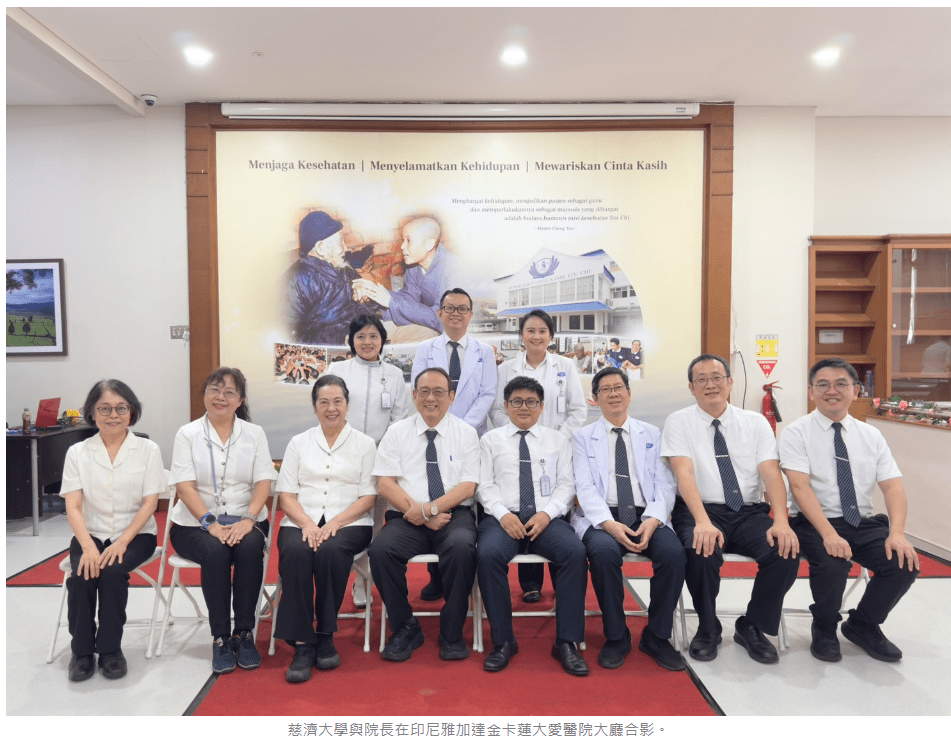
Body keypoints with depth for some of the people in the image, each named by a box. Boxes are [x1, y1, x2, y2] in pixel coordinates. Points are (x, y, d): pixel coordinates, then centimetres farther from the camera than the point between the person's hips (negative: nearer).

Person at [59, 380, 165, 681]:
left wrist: (122, 542, -19)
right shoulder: (77, 452, 2)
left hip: (135, 534, -2)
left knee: (111, 572, -28)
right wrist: (88, 546, -21)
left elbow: (149, 503, -7)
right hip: (90, 533, 2)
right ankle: (82, 650, -2)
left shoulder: (148, 450, -2)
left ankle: (110, 649, -7)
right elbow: (73, 506, -5)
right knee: (81, 576, -26)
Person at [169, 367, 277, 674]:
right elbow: (185, 487, -6)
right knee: (216, 551, -32)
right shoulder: (188, 434, 3)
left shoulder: (254, 433, 8)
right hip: (197, 523, -1)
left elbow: (263, 483, -1)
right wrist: (211, 523, -20)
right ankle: (220, 637, -16)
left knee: (250, 547, -31)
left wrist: (248, 519, -18)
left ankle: (243, 633, -16)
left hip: (244, 521, 1)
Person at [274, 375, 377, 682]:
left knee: (330, 550, -34)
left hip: (349, 522, -1)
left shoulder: (364, 443, 10)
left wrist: (334, 523, -13)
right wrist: (307, 523, -12)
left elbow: (368, 497, 3)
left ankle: (325, 636, -16)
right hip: (302, 521, 2)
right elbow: (286, 495, 8)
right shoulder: (298, 443, 16)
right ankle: (302, 644, -24)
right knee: (295, 552, -32)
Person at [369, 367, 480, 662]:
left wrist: (428, 509, -15)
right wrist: (421, 513, -12)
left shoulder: (465, 433, 8)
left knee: (462, 547, -33)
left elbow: (467, 486, -1)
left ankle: (451, 634, -11)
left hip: (454, 516, -1)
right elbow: (386, 485, 1)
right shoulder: (397, 432, 10)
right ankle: (405, 628, -5)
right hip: (406, 518, 1)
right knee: (381, 549, -29)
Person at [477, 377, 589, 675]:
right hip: (503, 517, -1)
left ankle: (566, 642, -18)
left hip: (546, 518, 1)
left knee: (575, 552, -29)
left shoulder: (557, 440, 18)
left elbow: (566, 484, 10)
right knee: (488, 554, -33)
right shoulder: (491, 439, 15)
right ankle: (503, 640, -16)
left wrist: (546, 514, -9)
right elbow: (485, 485, 7)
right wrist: (504, 514, -11)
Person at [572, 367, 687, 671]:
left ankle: (657, 637, -5)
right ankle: (616, 637, -10)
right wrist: (609, 524, -19)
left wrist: (653, 520, -13)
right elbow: (585, 488, -1)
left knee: (674, 552, -28)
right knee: (603, 551, -34)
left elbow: (665, 485, 7)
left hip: (647, 517, 2)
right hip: (603, 518, -1)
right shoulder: (583, 437, 11)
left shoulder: (652, 435, 16)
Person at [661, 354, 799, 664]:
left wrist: (781, 521, -21)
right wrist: (703, 522, -29)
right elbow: (684, 474, -13)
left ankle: (752, 628, 3)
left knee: (786, 552, -25)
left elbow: (771, 473, -3)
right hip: (701, 511, -3)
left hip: (750, 513, 3)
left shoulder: (756, 422, 9)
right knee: (702, 551, -34)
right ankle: (707, 628, -2)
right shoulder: (679, 422, 1)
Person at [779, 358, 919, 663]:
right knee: (832, 564, -31)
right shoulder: (797, 432, -5)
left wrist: (897, 533, -18)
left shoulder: (871, 435, 9)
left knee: (904, 563, -19)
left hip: (865, 524, 5)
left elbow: (893, 487, 0)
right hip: (815, 523, -4)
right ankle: (824, 629, 3)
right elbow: (800, 487, -16)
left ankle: (863, 624, 11)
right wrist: (829, 534, -28)